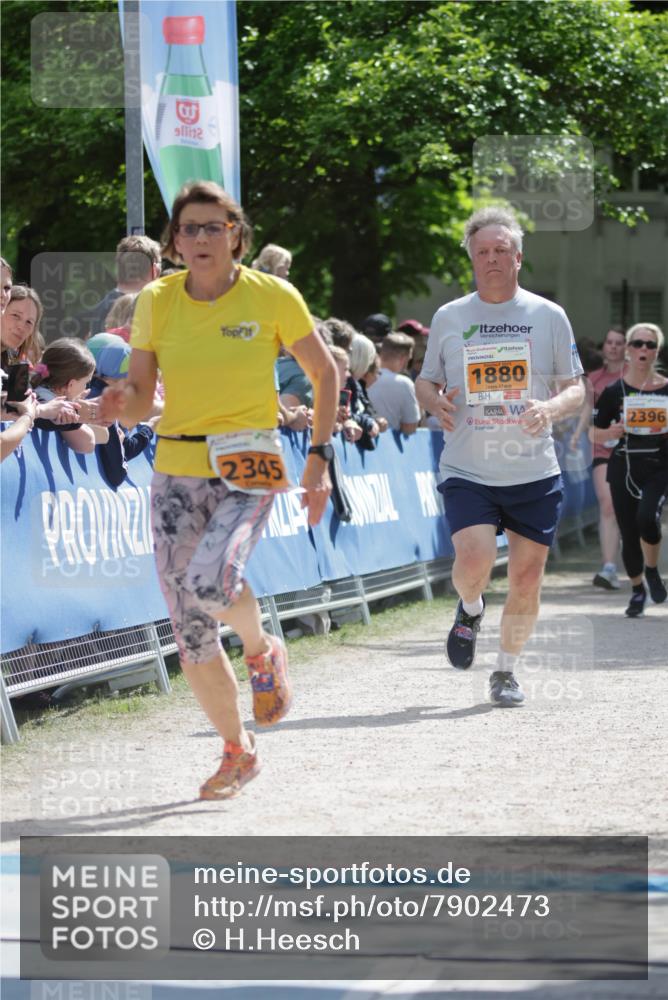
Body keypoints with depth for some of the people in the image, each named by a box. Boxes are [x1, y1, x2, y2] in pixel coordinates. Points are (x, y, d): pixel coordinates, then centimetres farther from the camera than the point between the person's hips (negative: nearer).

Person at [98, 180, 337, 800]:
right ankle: (237, 751, 22)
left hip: (249, 473, -3)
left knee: (209, 582, -31)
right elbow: (139, 399, 5)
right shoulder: (156, 302, 2)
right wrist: (121, 404, -19)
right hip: (176, 472, 3)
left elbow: (324, 373, 6)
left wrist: (320, 458, 0)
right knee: (189, 632, 1)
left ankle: (262, 652, 3)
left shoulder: (272, 297, -5)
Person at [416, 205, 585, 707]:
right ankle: (470, 610, 15)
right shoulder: (449, 317, 5)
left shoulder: (549, 316, 3)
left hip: (535, 473, 1)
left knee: (527, 578, 1)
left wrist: (551, 407, -16)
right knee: (474, 559, -21)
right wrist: (435, 401, -9)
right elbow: (425, 382, 15)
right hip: (467, 471, -1)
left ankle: (507, 671, 22)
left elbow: (576, 388, 6)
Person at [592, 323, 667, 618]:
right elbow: (596, 434, 8)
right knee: (629, 534, 3)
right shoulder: (614, 391, 2)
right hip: (624, 467, 2)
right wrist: (612, 432, -13)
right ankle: (637, 590, 26)